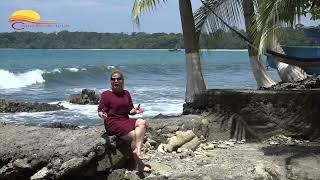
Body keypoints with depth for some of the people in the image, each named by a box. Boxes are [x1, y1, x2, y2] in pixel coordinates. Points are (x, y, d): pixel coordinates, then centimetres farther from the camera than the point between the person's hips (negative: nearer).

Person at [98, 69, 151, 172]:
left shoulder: (126, 94, 16)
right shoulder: (106, 94, 0)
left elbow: (130, 111, 16)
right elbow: (100, 111, -4)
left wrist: (135, 111, -8)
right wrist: (102, 115, -28)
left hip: (125, 121, 6)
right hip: (113, 123, -6)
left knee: (142, 122, -21)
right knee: (134, 135, -22)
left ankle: (137, 150, -33)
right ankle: (139, 164, -17)